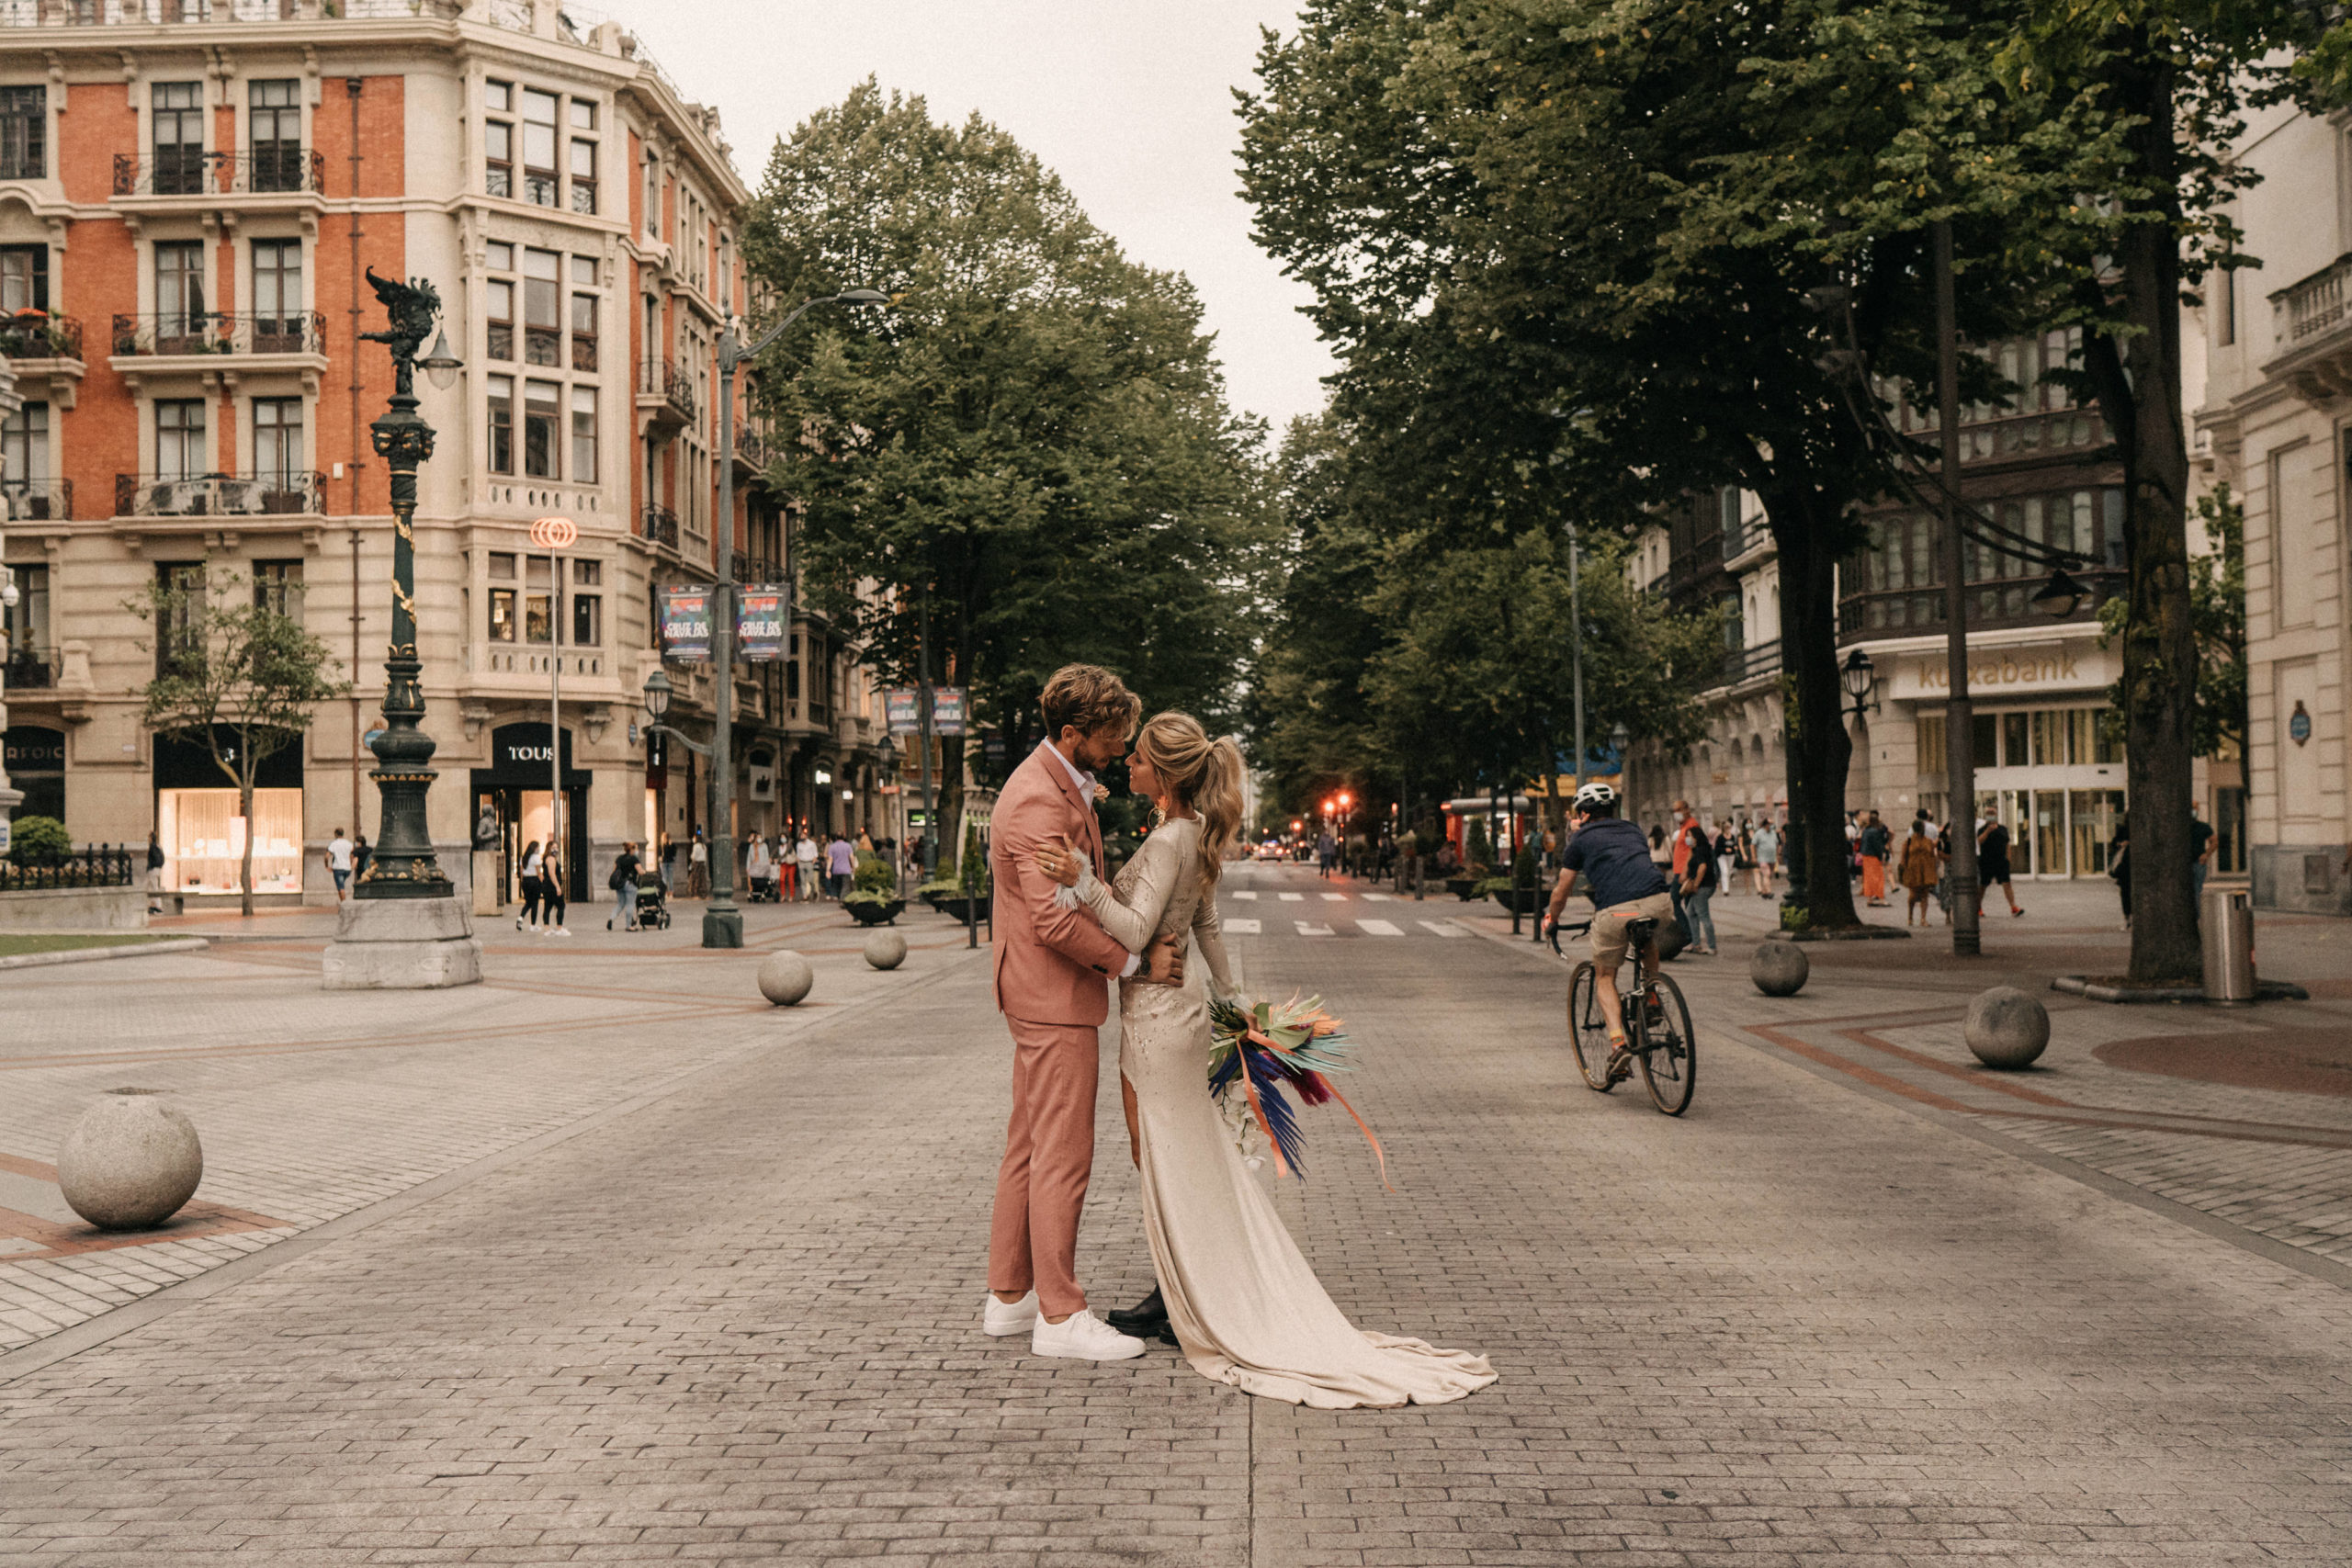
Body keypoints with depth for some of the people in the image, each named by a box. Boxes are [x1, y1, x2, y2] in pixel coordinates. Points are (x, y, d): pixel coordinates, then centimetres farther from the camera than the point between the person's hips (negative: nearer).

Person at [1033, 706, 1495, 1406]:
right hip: (1173, 1006, 9)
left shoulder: (1171, 839, -21)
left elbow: (1134, 932, -25)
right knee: (1159, 1160, 17)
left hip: (1156, 1015, -9)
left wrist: (1083, 880, -34)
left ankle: (1197, 1309, 12)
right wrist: (1232, 996, 24)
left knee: (1170, 1167, 2)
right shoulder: (1194, 833, 8)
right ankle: (1174, 1294, 26)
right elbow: (1205, 925, 18)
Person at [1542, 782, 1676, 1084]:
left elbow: (1561, 891, 25)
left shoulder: (1582, 838, 19)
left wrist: (1551, 920, 43)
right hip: (1659, 902, 4)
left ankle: (1618, 1044, -2)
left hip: (1615, 911, -3)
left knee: (1605, 976, 15)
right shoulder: (1633, 830, 30)